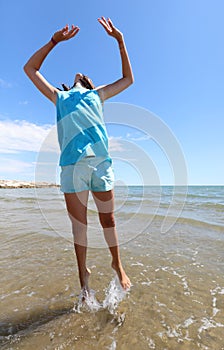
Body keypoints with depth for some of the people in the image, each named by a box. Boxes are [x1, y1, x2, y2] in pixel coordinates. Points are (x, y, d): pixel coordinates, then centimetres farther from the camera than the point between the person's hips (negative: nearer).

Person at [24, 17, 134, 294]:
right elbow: (30, 68, 33)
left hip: (101, 160, 1)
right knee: (78, 223, 3)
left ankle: (117, 265, 24)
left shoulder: (97, 95, 28)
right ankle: (83, 274, 20)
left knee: (108, 219, 4)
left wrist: (120, 40, 33)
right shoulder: (59, 97, 28)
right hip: (72, 162, 0)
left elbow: (128, 79, 36)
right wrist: (54, 40, 29)